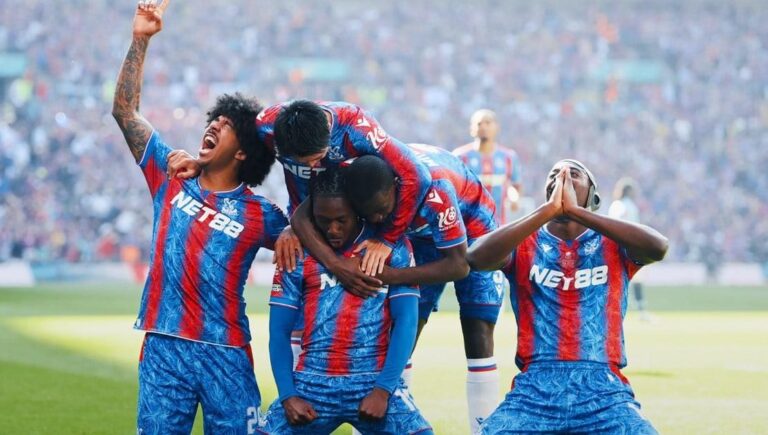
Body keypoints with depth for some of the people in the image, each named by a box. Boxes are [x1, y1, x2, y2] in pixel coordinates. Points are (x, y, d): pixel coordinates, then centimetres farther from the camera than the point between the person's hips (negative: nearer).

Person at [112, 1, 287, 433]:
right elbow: (125, 110, 10)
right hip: (164, 348, 1)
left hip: (227, 353, -1)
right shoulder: (171, 178, 9)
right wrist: (141, 39, 4)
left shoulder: (259, 214, 3)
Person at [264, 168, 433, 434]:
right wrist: (288, 396, -6)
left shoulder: (391, 247, 2)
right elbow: (279, 331, 7)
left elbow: (406, 321, -3)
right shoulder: (298, 253, 6)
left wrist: (383, 390, -12)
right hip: (312, 383, 2)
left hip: (376, 382, -2)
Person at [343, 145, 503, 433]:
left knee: (478, 336, -10)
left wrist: (390, 276, -44)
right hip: (422, 235, 5)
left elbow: (459, 264, -36)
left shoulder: (433, 188, -41)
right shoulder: (361, 179, -27)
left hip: (471, 230, -5)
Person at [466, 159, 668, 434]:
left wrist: (575, 211, -15)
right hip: (534, 390, 0)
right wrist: (548, 210, -15)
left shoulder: (612, 245, 10)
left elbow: (658, 247, -13)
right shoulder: (524, 244, 10)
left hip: (604, 392, 0)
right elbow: (476, 258, -12)